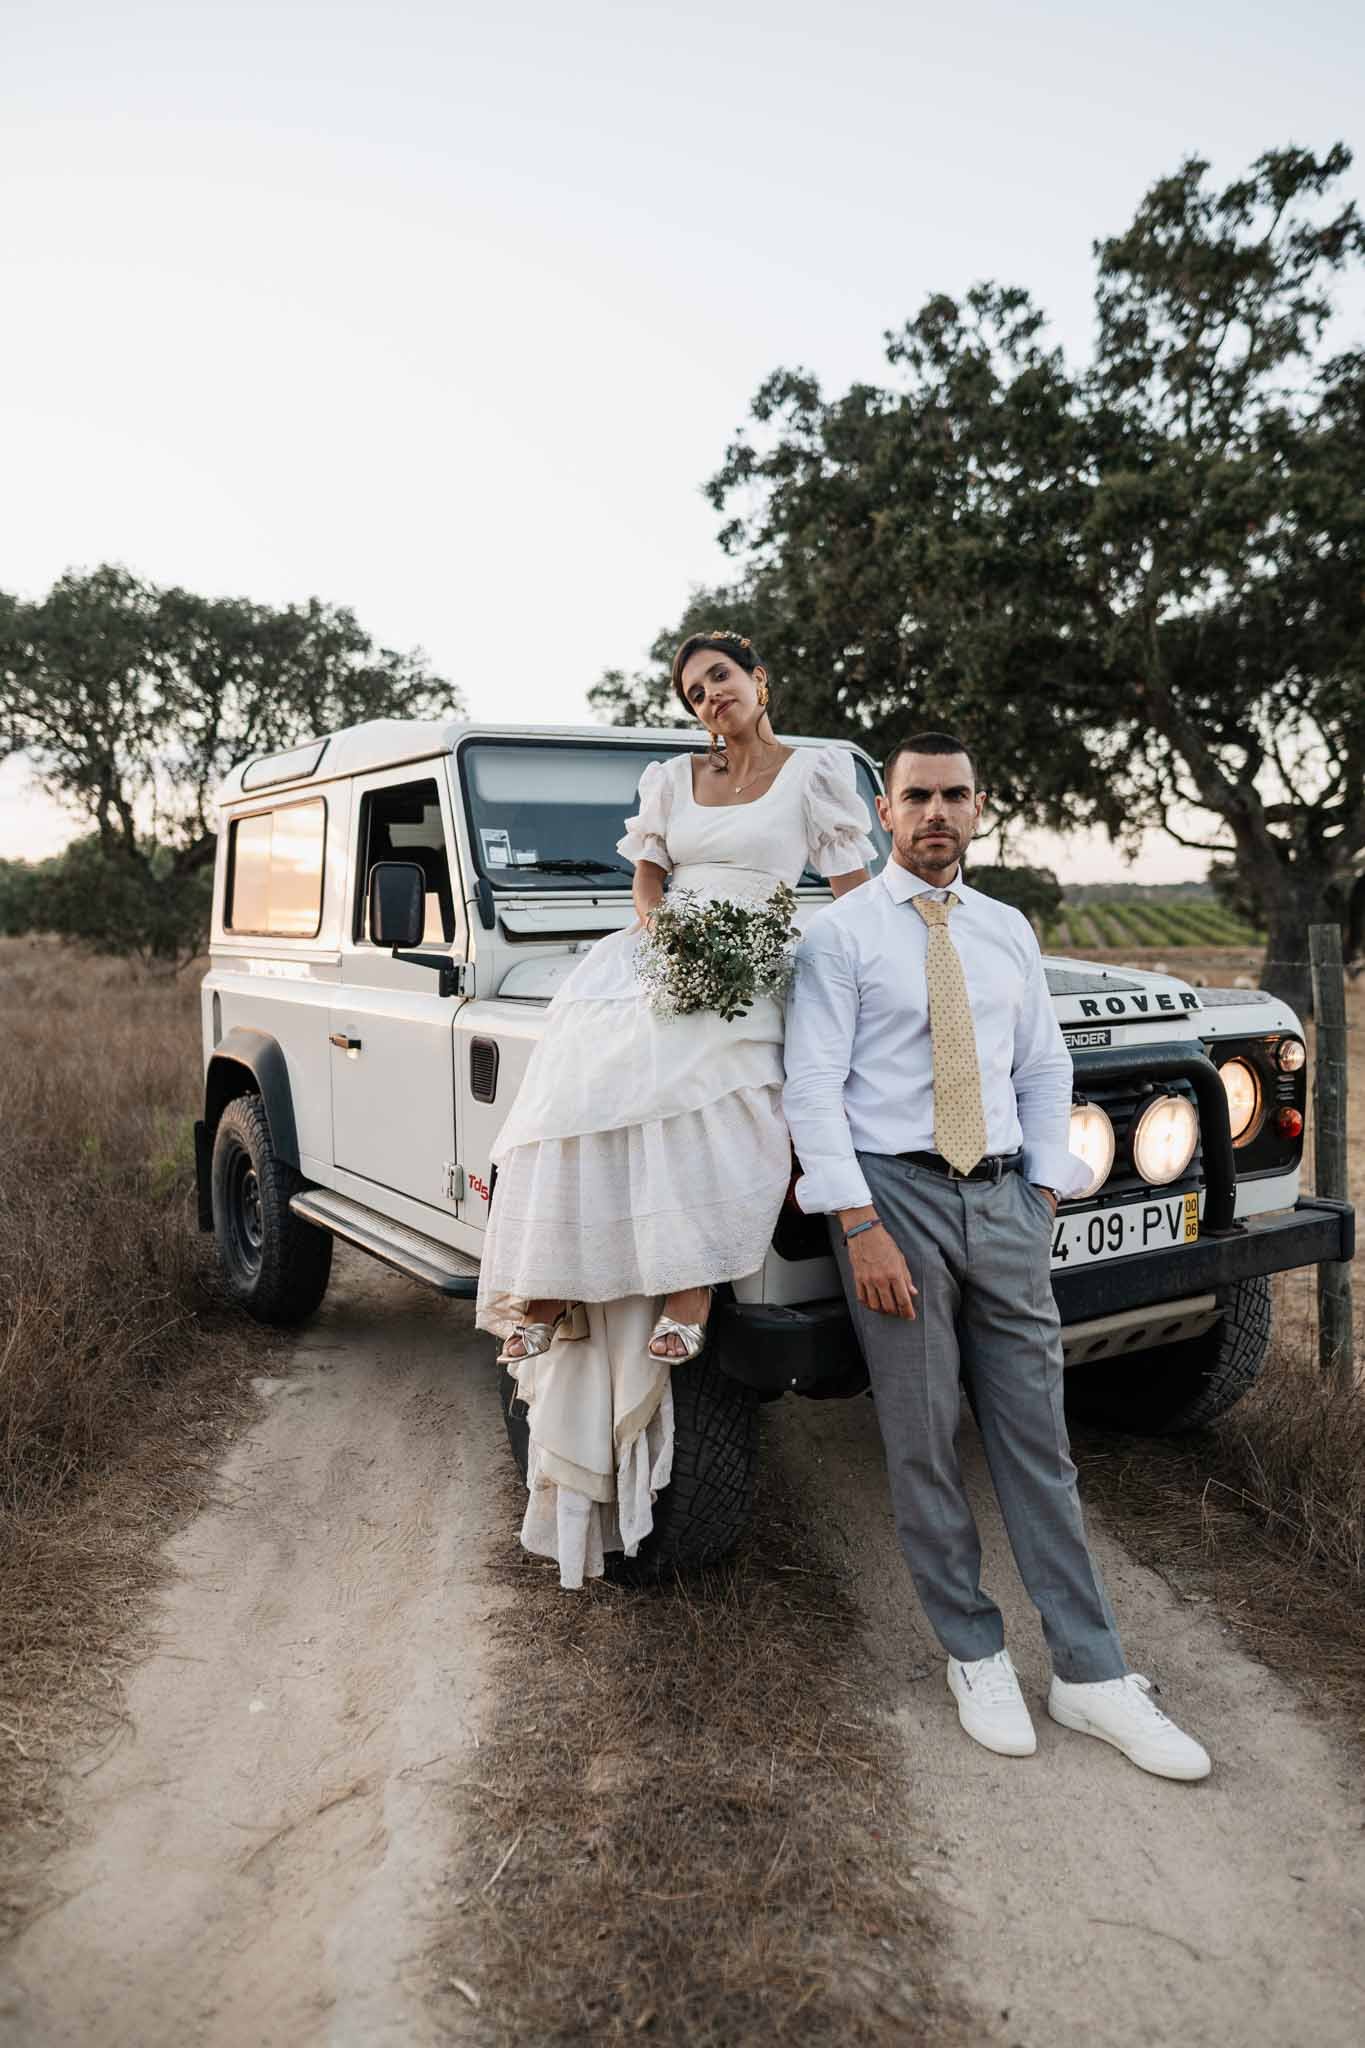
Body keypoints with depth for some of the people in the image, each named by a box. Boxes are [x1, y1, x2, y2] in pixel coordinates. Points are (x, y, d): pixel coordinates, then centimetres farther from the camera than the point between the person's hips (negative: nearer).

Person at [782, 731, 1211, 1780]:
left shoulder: (1008, 931, 13)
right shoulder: (838, 934, -2)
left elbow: (1045, 1070, 16)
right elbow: (813, 1089, -8)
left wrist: (1045, 1192, 5)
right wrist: (862, 1227, -15)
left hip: (1001, 1198, 4)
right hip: (893, 1191, -3)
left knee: (1037, 1437, 7)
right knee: (923, 1443, 5)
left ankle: (1092, 1676, 17)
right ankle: (975, 1655, 22)